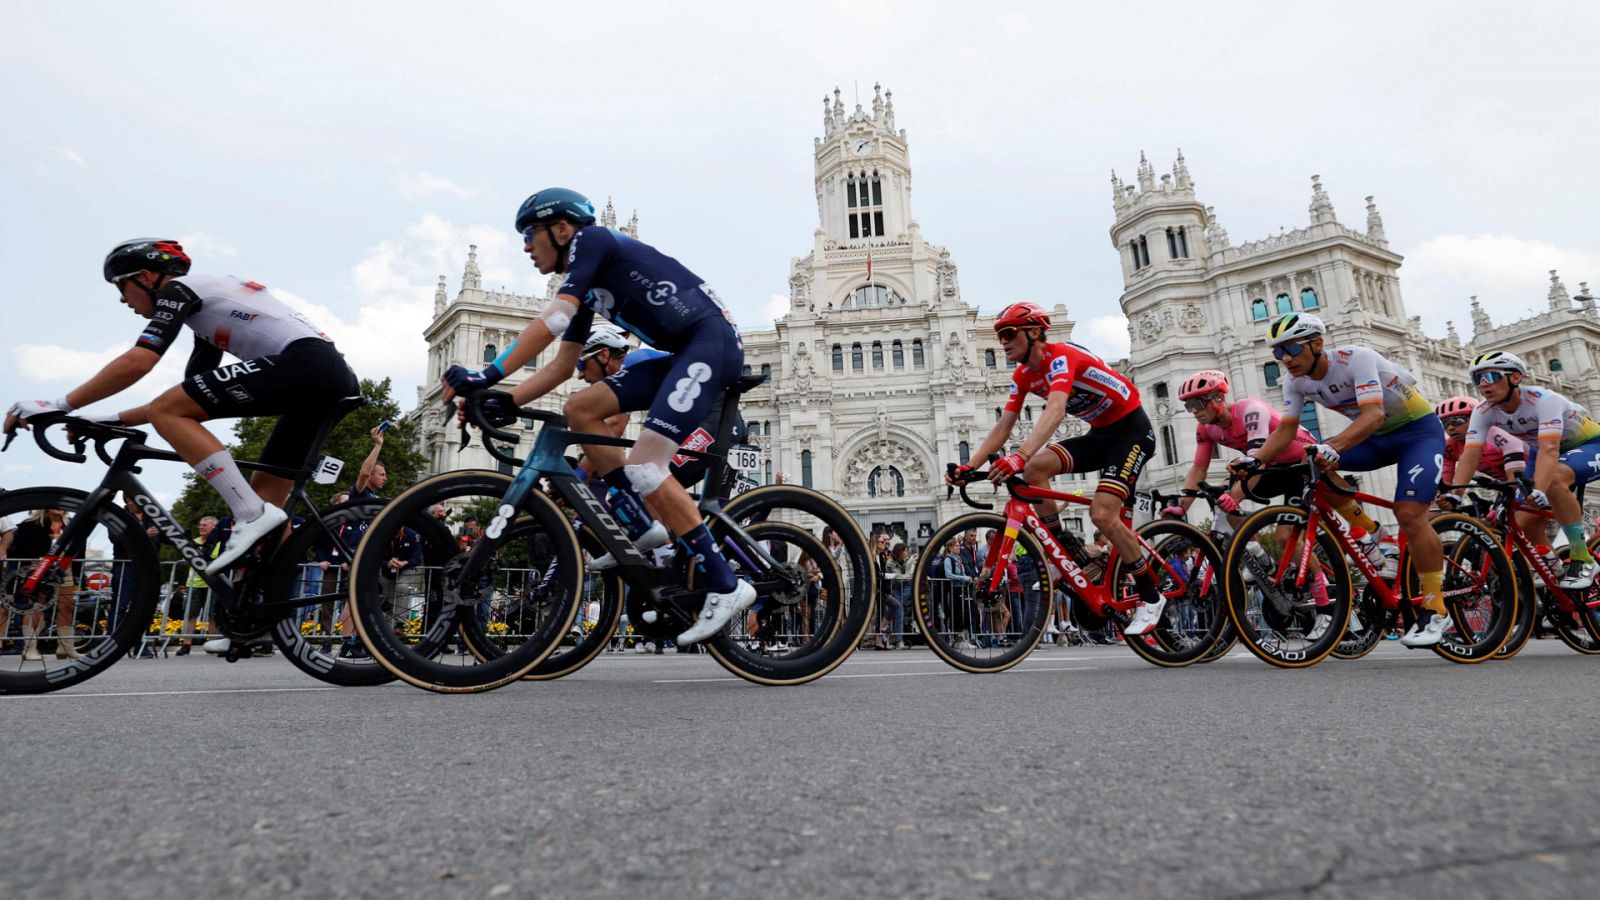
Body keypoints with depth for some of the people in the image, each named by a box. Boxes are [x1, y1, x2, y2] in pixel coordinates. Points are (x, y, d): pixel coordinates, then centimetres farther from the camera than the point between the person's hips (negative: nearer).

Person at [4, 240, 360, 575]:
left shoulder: (180, 288, 7)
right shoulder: (208, 315, 33)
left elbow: (137, 362, -8)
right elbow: (188, 402, 32)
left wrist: (57, 406, -1)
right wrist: (114, 420, 27)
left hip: (302, 365, -9)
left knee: (165, 412, -7)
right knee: (264, 494, 12)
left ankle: (252, 516, -14)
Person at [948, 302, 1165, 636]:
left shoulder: (1060, 356, -24)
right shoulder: (1023, 376, 1)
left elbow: (1055, 411, -42)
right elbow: (1003, 427, -3)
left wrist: (1019, 455, -56)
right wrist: (969, 466, -16)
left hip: (1132, 428, -8)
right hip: (1099, 433, 8)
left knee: (1102, 514, -21)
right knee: (1034, 469, -15)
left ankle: (1151, 597, -2)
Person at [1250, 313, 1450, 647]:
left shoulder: (1356, 357, -28)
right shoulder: (1296, 381, -10)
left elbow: (1374, 414, -40)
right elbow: (1286, 429, -11)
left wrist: (1332, 447, -56)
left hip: (1419, 429, -6)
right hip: (1375, 437, 6)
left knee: (1409, 514, -22)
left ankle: (1435, 611, -7)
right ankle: (1368, 531, 0)